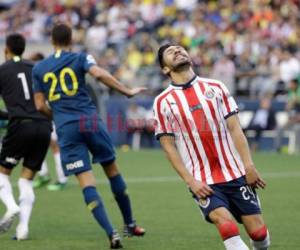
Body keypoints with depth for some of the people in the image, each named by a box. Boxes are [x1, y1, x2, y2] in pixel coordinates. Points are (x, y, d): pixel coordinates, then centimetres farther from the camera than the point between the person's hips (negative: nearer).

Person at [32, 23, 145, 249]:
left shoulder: (39, 68, 12)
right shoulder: (80, 58, 6)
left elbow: (40, 105, 10)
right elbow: (99, 73, -14)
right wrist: (128, 92, -9)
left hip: (65, 128, 1)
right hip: (89, 120, -1)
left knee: (86, 180, -4)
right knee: (112, 170, 15)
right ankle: (130, 225, 24)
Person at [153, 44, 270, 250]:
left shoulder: (215, 87, 9)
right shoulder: (163, 102, 3)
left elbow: (234, 128, 4)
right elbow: (169, 146, 1)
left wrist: (249, 166, -6)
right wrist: (190, 181, -8)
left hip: (236, 175, 2)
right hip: (203, 182, -2)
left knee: (258, 232, -3)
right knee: (227, 225, -24)